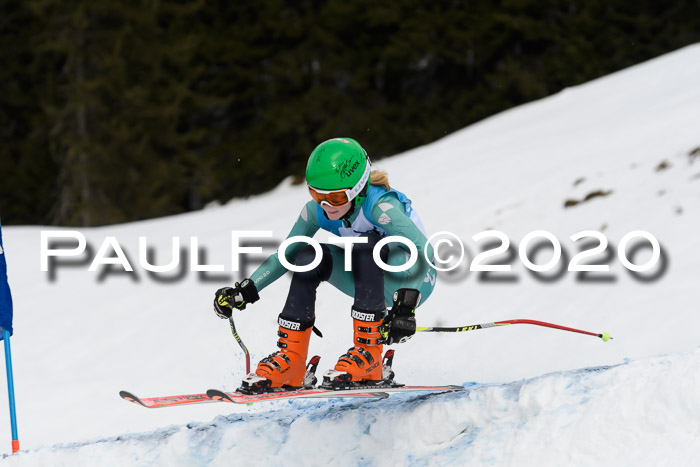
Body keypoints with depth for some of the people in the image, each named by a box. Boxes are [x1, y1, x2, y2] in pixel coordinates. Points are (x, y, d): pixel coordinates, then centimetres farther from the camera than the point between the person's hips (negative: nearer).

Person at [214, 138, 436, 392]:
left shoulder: (379, 206, -30)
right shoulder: (317, 210, -11)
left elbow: (424, 250, -39)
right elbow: (286, 256, 1)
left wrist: (405, 304, -50)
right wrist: (246, 291, -11)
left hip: (414, 281, -6)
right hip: (369, 282, 6)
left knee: (366, 245, -33)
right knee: (311, 256, -18)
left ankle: (369, 352, -29)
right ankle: (290, 356, -15)